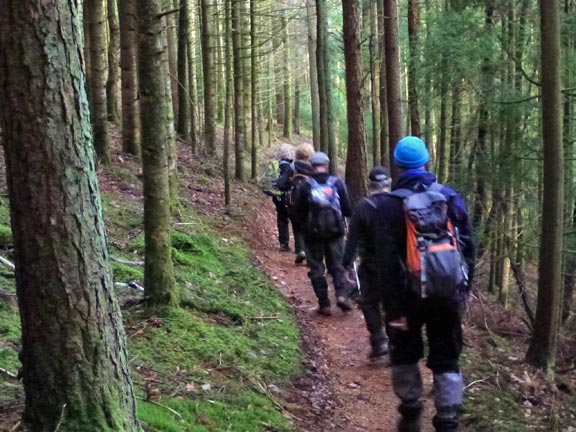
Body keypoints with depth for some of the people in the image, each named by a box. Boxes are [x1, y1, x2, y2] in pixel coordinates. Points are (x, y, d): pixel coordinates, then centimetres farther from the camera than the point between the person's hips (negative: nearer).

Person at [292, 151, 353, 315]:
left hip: (313, 233, -1)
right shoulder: (337, 183, -3)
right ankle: (341, 294, -6)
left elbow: (298, 211, -2)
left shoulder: (304, 185, -6)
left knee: (316, 268, 8)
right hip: (335, 232, 1)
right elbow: (348, 209, -1)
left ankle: (324, 304, 7)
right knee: (336, 265, 15)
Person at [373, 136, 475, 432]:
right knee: (446, 361, 12)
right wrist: (463, 289, 14)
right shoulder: (451, 197, 0)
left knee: (405, 354, 19)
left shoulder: (389, 204, -10)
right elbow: (468, 249, 4)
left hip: (410, 295, -2)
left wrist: (393, 308, -12)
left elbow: (387, 261, -15)